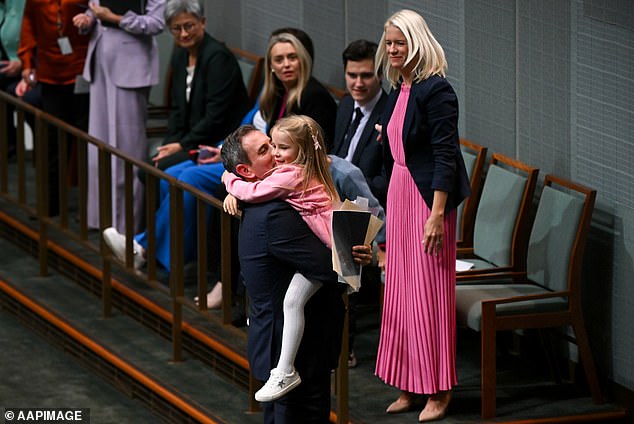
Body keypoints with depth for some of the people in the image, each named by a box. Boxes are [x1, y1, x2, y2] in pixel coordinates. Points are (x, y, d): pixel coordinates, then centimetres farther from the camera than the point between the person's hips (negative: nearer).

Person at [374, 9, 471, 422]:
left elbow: (445, 156, -18)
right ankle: (409, 387, 17)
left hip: (428, 197, -8)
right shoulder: (398, 92, 12)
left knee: (428, 290, -4)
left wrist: (437, 214, -22)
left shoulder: (435, 90, -14)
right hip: (398, 194, 9)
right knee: (401, 290, 10)